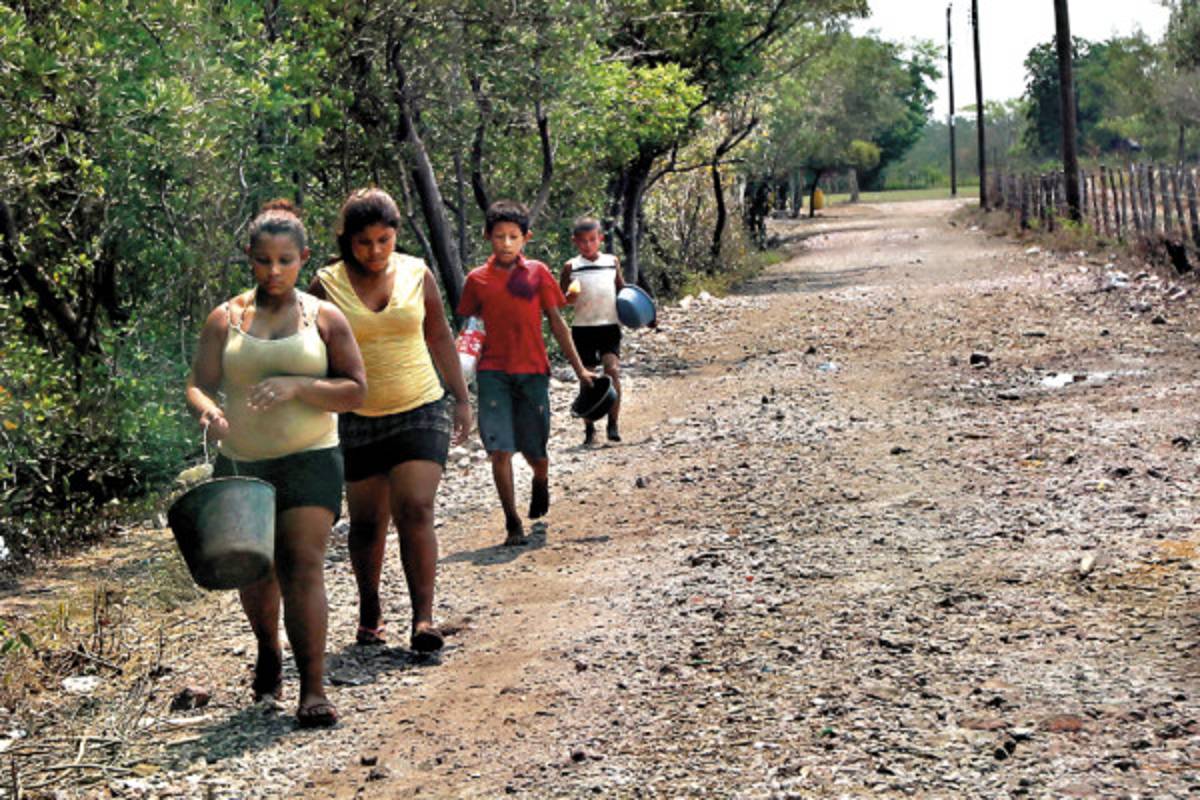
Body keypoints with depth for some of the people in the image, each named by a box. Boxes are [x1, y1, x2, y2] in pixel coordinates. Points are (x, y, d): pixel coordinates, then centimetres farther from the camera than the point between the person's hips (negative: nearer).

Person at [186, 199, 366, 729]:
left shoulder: (323, 318, 2)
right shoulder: (225, 319, 4)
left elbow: (355, 391, -2)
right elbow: (198, 385, -1)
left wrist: (296, 386, -18)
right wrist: (206, 409, -26)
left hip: (309, 462, -2)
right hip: (239, 464, 2)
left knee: (303, 566, -15)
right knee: (253, 574, 13)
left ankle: (313, 690, -15)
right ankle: (268, 651, 43)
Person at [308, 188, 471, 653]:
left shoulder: (416, 274, 2)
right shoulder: (327, 285, -2)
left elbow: (439, 339, 12)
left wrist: (461, 399, 13)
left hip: (420, 411, 0)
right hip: (357, 420, 0)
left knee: (415, 512, -13)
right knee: (366, 523, 9)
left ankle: (424, 618, -12)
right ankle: (369, 613, 28)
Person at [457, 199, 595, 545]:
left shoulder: (537, 272, 3)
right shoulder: (477, 280, 4)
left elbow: (556, 323, 7)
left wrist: (579, 368, 6)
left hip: (533, 371, 0)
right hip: (493, 373, 0)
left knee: (534, 450, 8)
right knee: (499, 450, -10)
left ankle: (541, 480, 44)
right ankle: (512, 523, 0)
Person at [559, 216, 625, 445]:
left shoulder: (612, 262, 6)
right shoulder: (571, 267, 1)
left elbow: (621, 288, 20)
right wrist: (569, 297, -16)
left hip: (609, 325, 0)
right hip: (582, 328, 0)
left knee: (612, 370, -17)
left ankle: (613, 424, -8)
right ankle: (589, 428, 17)